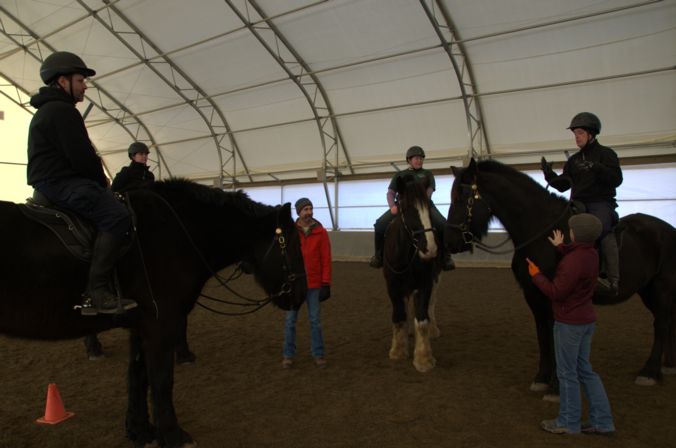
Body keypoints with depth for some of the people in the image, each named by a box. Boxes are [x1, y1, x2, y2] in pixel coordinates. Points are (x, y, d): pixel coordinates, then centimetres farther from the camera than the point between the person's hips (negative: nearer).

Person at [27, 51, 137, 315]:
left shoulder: (46, 111, 25)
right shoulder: (62, 110, -11)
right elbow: (82, 157, -18)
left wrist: (99, 182, 15)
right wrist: (102, 182, -1)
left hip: (49, 183, 11)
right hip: (62, 183, -11)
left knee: (113, 210, 17)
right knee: (117, 216, -25)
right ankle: (96, 293, -31)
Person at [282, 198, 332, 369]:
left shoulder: (321, 232, -2)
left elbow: (326, 259, -3)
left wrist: (326, 283, -6)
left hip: (314, 284, 0)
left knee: (315, 320, 8)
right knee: (290, 320, 9)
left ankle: (318, 354, 20)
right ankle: (288, 355, 21)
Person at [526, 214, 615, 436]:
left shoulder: (574, 261, -25)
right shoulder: (590, 254, 2)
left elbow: (556, 292, -22)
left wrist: (535, 274, -11)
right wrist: (561, 248, 27)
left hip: (569, 323, -9)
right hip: (586, 320, 9)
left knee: (567, 373, 5)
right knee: (584, 370, 19)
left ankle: (569, 422, 19)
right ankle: (602, 421, 24)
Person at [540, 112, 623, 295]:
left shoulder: (606, 153, 5)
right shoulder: (573, 160, 20)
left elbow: (617, 179, -9)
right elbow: (563, 185, 14)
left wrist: (595, 168, -24)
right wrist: (549, 174, -3)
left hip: (601, 203, -6)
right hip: (578, 205, 7)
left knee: (602, 227, -35)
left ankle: (613, 279, -44)